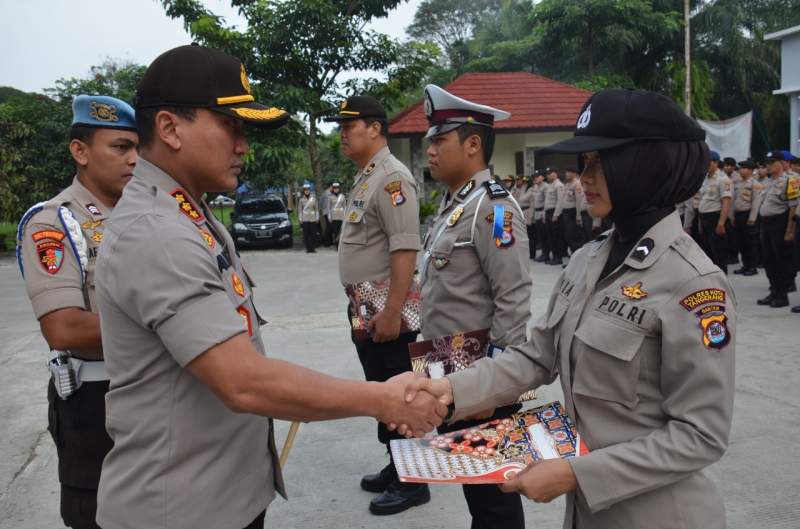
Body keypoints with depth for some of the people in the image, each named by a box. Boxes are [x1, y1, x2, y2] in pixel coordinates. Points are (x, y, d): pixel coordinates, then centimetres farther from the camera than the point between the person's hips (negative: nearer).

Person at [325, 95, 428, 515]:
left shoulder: (392, 177, -16)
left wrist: (392, 312, -27)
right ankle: (395, 468, 33)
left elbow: (405, 248, -24)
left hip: (386, 312, -10)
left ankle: (411, 482, 16)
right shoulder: (363, 177, 15)